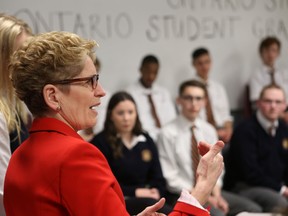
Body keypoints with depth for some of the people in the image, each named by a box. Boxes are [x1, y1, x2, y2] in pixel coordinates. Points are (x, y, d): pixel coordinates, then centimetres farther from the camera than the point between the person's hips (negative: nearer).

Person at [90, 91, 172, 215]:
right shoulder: (100, 142, 1)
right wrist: (135, 192, -11)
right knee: (147, 204, -37)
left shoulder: (146, 141, 17)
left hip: (148, 199, 5)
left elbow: (158, 178, 17)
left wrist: (155, 192, -7)